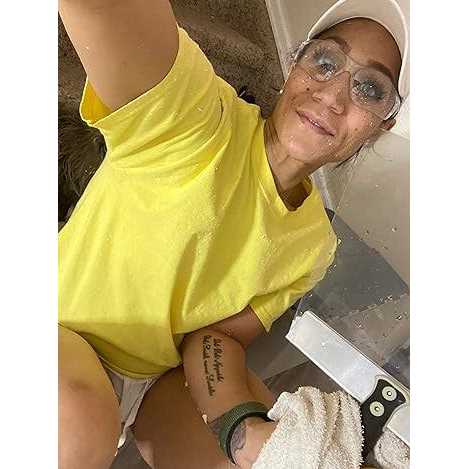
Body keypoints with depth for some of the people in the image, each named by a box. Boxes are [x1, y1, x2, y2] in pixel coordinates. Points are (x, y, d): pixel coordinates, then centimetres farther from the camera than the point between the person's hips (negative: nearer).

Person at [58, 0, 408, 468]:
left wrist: (243, 427, -28)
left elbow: (219, 332, -11)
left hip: (164, 376, 4)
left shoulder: (315, 242, -5)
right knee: (80, 425, -35)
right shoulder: (195, 120, -23)